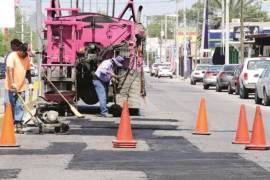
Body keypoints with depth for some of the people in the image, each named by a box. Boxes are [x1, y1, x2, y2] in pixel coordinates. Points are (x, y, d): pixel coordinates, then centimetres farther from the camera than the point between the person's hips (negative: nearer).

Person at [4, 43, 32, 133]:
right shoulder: (12, 56, -13)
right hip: (11, 87, -5)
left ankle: (18, 125, 6)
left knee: (20, 107, 3)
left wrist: (30, 82, 13)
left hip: (21, 87, 5)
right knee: (10, 106, -1)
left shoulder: (26, 58, 7)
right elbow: (10, 70, -24)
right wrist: (12, 83, -34)